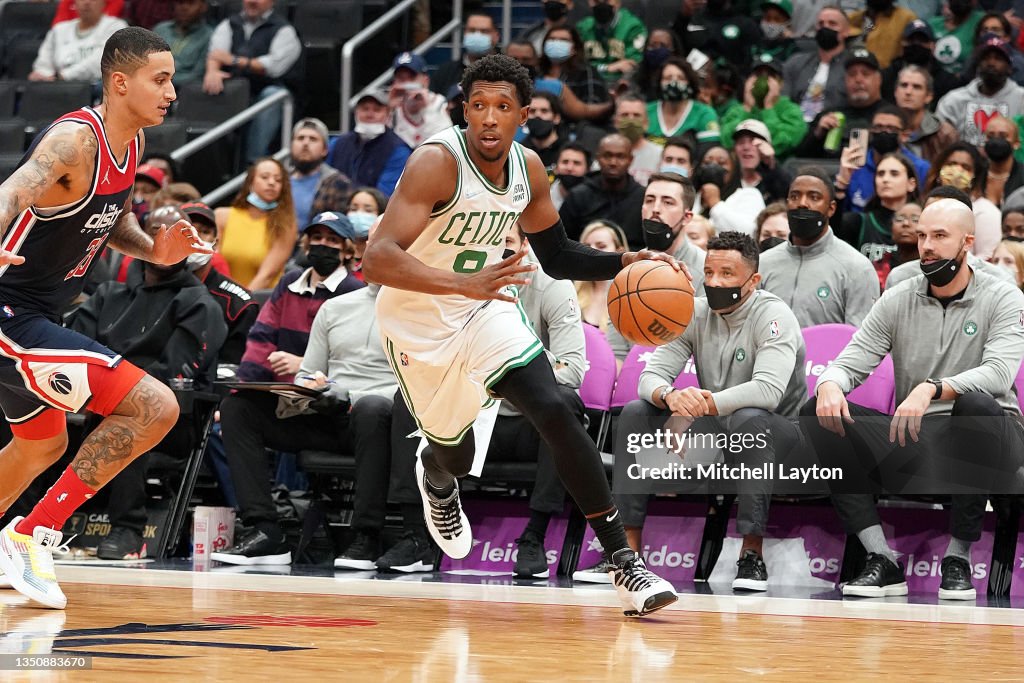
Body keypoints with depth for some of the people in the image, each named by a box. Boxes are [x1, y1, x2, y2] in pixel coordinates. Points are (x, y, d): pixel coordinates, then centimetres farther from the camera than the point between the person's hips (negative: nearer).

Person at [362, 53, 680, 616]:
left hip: (485, 310, 4)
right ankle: (434, 480, 55)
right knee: (456, 455, 12)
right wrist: (463, 283, -49)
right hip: (418, 323, -4)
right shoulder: (436, 163, -26)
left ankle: (624, 564, -18)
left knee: (555, 414, -18)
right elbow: (378, 259, -35)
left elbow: (557, 256, 11)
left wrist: (626, 263, -7)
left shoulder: (528, 169, -5)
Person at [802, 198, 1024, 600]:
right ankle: (882, 561, -24)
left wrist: (932, 389, -38)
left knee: (976, 405, -39)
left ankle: (958, 556, -24)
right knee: (818, 414, -16)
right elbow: (851, 362, 4)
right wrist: (830, 384, -23)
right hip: (911, 442, 4)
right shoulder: (897, 302, 10)